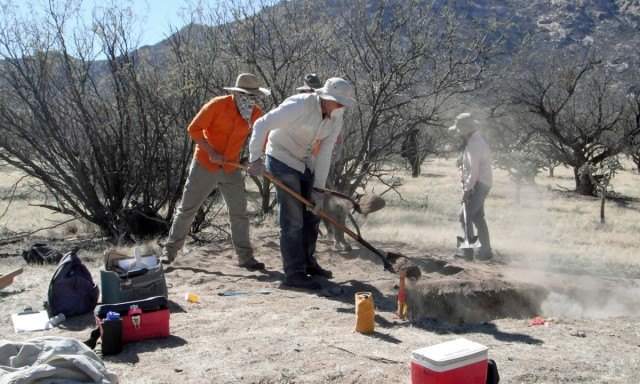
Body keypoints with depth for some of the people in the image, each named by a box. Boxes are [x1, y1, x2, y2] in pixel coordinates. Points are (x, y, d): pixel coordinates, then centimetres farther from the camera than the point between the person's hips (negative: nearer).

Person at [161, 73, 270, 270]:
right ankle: (170, 249, 20)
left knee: (239, 213, 2)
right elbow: (194, 129, -14)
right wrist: (211, 152, -20)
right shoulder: (218, 105, -17)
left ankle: (245, 257, 11)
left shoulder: (256, 114, -5)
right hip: (204, 165, -3)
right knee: (187, 208, 6)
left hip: (231, 170, 3)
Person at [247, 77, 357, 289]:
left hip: (305, 163, 7)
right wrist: (256, 159, -28)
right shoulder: (299, 105, -27)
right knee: (293, 219, -10)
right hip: (282, 160, -7)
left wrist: (318, 189, -10)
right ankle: (294, 273, -2)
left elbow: (324, 154, -7)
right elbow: (261, 125, -26)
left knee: (312, 214, 12)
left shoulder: (336, 118, -6)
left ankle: (308, 263, 28)